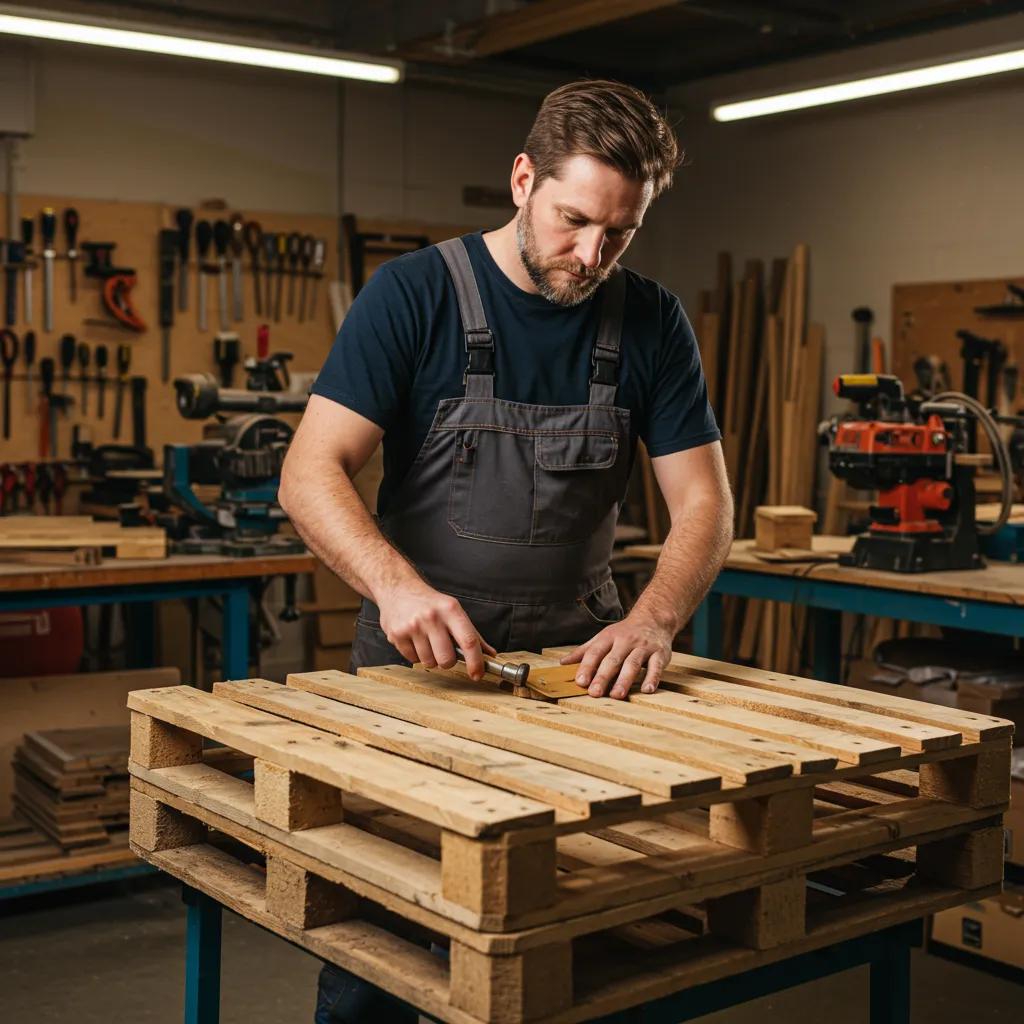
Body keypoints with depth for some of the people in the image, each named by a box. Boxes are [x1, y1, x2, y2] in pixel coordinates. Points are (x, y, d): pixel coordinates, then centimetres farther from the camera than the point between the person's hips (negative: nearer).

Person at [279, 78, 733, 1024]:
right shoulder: (414, 295, -10)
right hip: (415, 661, -2)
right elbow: (311, 474, -16)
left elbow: (703, 502, -3)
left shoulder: (651, 324, -1)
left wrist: (653, 620, -22)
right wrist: (398, 585, -34)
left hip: (580, 663, 3)